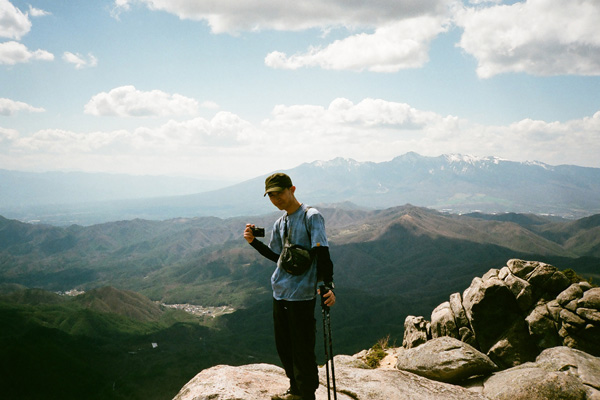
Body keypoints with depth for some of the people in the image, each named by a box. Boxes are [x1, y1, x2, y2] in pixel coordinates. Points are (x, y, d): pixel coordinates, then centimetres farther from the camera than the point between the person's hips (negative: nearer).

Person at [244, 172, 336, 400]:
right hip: (280, 293, 8)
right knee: (284, 347, 18)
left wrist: (328, 285, -29)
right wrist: (254, 242, 8)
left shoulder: (311, 217, -10)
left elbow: (322, 253, -18)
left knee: (302, 350, -1)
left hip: (302, 295, -8)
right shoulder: (280, 223, 12)